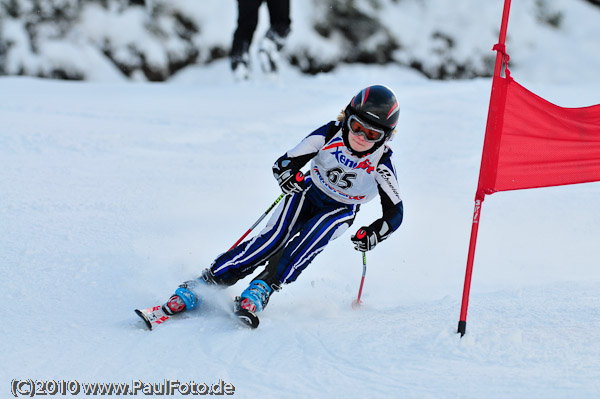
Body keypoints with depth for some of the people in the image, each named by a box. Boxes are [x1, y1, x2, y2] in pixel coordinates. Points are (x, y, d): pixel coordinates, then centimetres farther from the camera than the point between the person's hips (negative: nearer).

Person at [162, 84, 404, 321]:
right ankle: (208, 281, -24)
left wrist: (373, 235, -35)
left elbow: (395, 212, -17)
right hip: (308, 193, 0)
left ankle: (262, 288, -30)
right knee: (274, 238, -22)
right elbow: (284, 162, -17)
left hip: (338, 212, 0)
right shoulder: (330, 134, -24)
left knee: (305, 245, -31)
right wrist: (287, 174, -40)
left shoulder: (382, 165, -25)